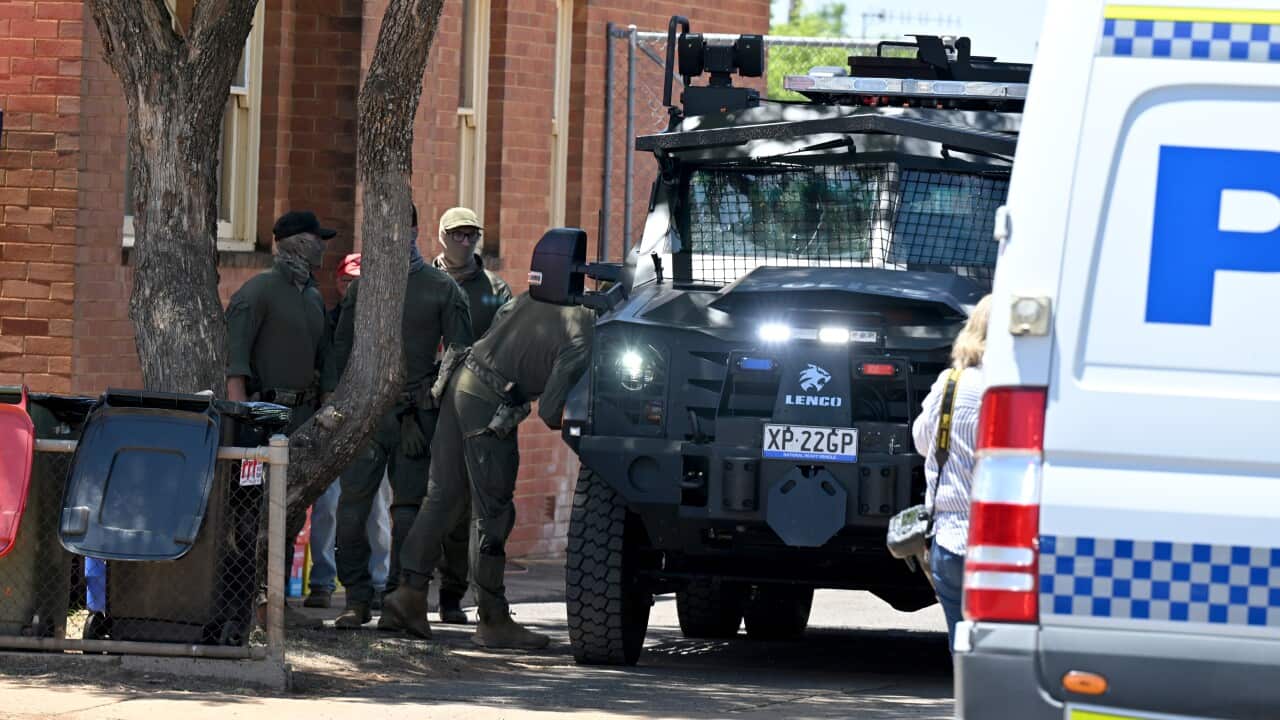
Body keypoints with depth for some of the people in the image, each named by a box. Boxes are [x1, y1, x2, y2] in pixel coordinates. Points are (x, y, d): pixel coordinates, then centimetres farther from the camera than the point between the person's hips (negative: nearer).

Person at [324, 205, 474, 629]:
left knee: (409, 508, 1)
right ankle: (357, 599, -2)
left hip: (417, 415, -2)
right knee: (351, 506, -7)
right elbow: (341, 348, 18)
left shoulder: (442, 289, 6)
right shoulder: (362, 287, 15)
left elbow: (461, 356, 5)